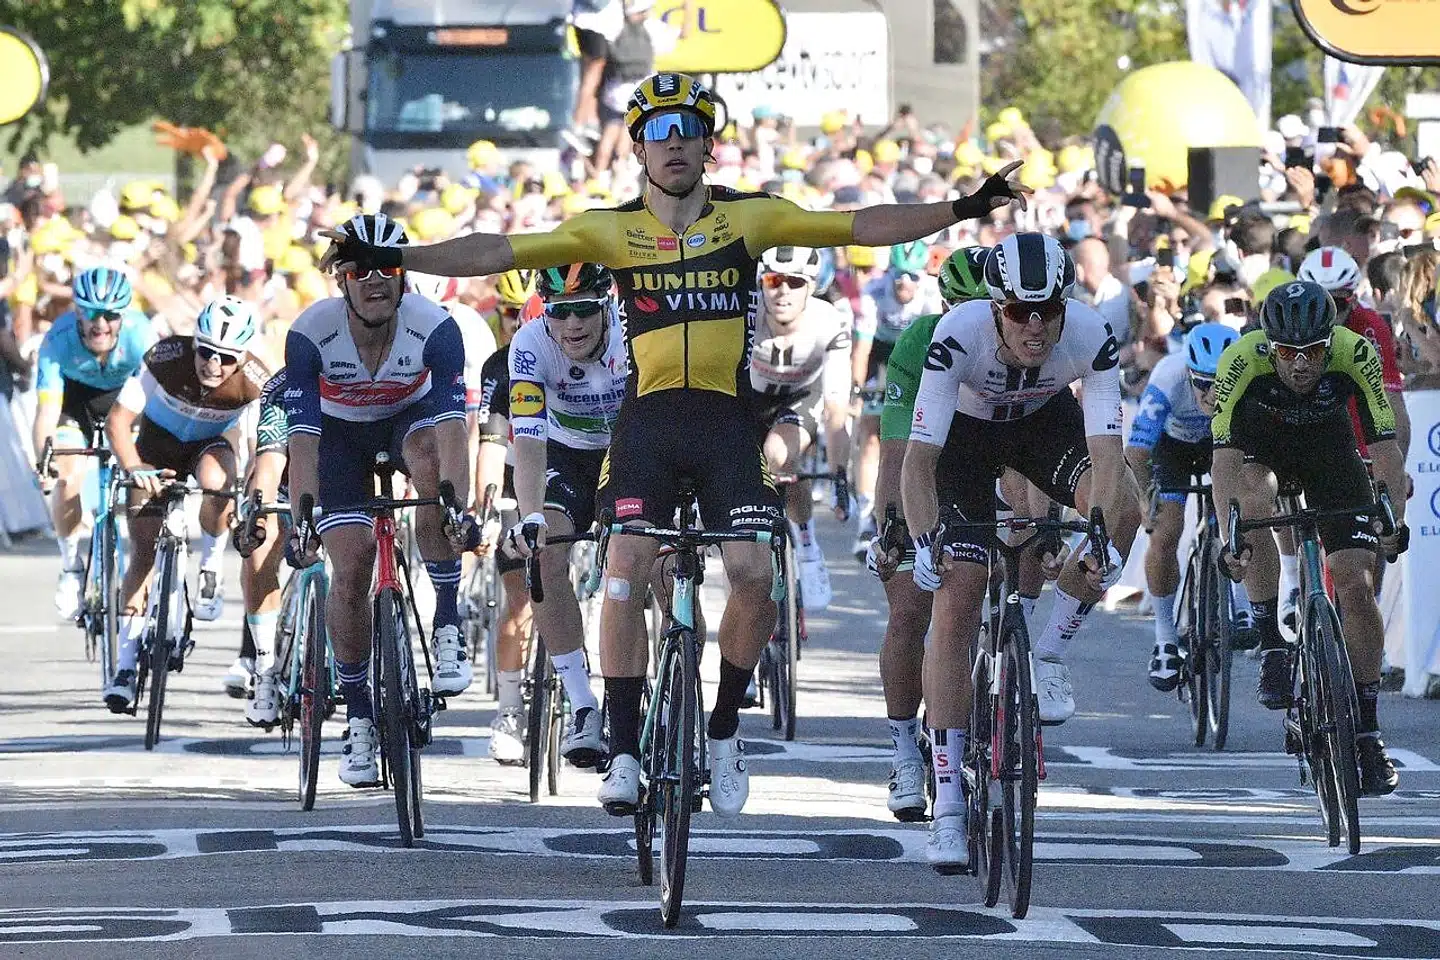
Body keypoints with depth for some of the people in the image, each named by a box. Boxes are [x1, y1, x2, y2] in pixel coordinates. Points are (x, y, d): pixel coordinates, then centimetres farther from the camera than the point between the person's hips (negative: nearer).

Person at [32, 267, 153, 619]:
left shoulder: (140, 335, -34)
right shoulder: (59, 340, -33)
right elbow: (47, 408, -37)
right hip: (74, 395, 0)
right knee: (69, 476, -21)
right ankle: (71, 567, 0)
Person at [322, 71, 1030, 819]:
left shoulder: (749, 217, 5)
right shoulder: (612, 230, 4)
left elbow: (861, 227, 1)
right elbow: (500, 253, 0)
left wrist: (961, 210, -7)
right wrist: (393, 259, -7)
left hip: (725, 420, 0)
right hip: (647, 420, 0)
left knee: (753, 574, -13)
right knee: (626, 568, -16)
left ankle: (725, 728, 10)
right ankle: (624, 750, -8)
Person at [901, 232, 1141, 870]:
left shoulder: (1092, 337, -33)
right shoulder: (958, 337, -37)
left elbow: (1105, 454, -37)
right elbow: (918, 458, -38)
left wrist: (1106, 543, -53)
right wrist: (925, 542, -53)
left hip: (1046, 420, 2)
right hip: (966, 430, -2)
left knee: (1122, 508, -29)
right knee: (957, 601, -13)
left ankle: (1049, 656, -6)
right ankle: (947, 808, -10)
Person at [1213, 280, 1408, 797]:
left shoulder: (1356, 355, -32)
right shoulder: (1241, 361, -34)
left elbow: (1384, 445, -30)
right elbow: (1225, 457, -37)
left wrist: (1395, 519, -43)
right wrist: (1228, 536, -49)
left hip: (1327, 442, 1)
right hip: (1259, 439, -1)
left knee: (1356, 584, -10)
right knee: (1255, 498, -36)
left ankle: (1367, 735, 0)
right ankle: (1272, 648, -23)